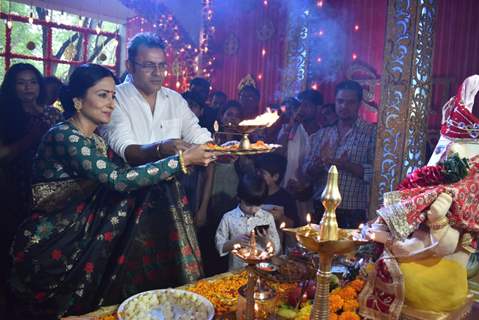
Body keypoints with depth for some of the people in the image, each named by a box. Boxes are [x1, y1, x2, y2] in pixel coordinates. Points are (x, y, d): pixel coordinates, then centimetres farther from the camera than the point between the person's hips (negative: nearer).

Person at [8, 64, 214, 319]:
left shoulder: (95, 140, 8)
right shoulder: (63, 136, -18)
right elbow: (119, 180, -28)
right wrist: (182, 160, -24)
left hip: (82, 237, 7)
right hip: (51, 248, -7)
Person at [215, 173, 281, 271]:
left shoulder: (268, 217, 1)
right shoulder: (229, 218, -2)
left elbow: (276, 249, 5)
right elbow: (220, 246, 2)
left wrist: (266, 240, -12)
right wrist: (235, 241, -13)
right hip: (237, 271, 0)